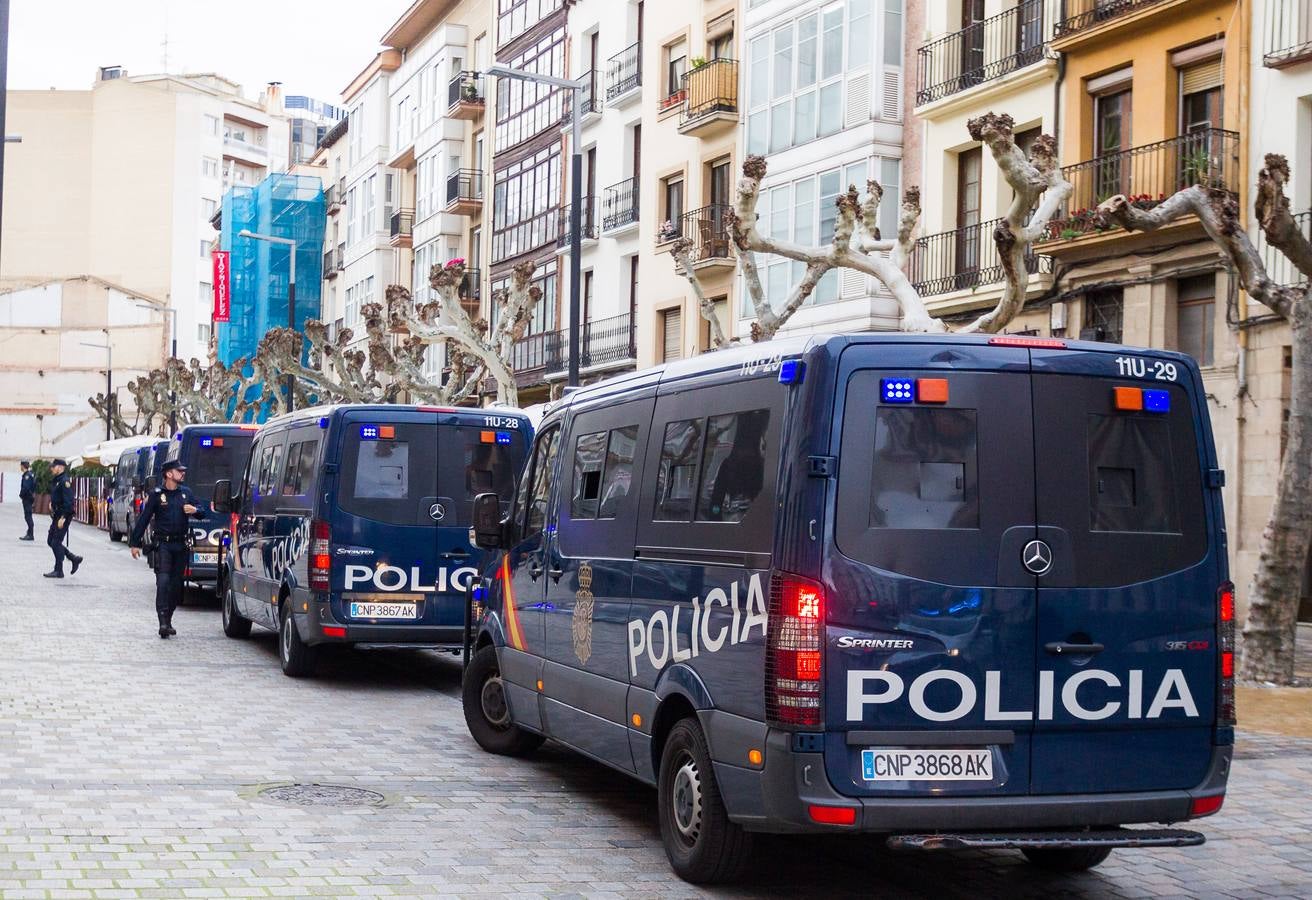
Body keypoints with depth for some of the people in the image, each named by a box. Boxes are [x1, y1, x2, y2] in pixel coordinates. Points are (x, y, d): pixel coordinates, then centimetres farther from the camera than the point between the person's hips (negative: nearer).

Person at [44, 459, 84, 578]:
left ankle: (58, 571, -1)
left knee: (56, 542, -8)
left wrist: (62, 518, -25)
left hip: (64, 516, -10)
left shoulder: (64, 481, -16)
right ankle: (74, 559, 20)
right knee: (50, 541, 13)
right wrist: (52, 503, 11)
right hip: (56, 516, 10)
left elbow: (69, 501, -22)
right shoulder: (55, 481, 15)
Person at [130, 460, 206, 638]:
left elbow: (202, 511, 16)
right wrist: (135, 543, -1)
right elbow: (143, 519, 1)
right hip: (163, 544, -4)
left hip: (181, 545, 4)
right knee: (163, 581, -15)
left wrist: (194, 510, -9)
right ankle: (163, 622, -19)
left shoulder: (186, 492, 11)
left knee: (176, 584, 7)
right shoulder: (157, 495, -1)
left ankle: (168, 621, 18)